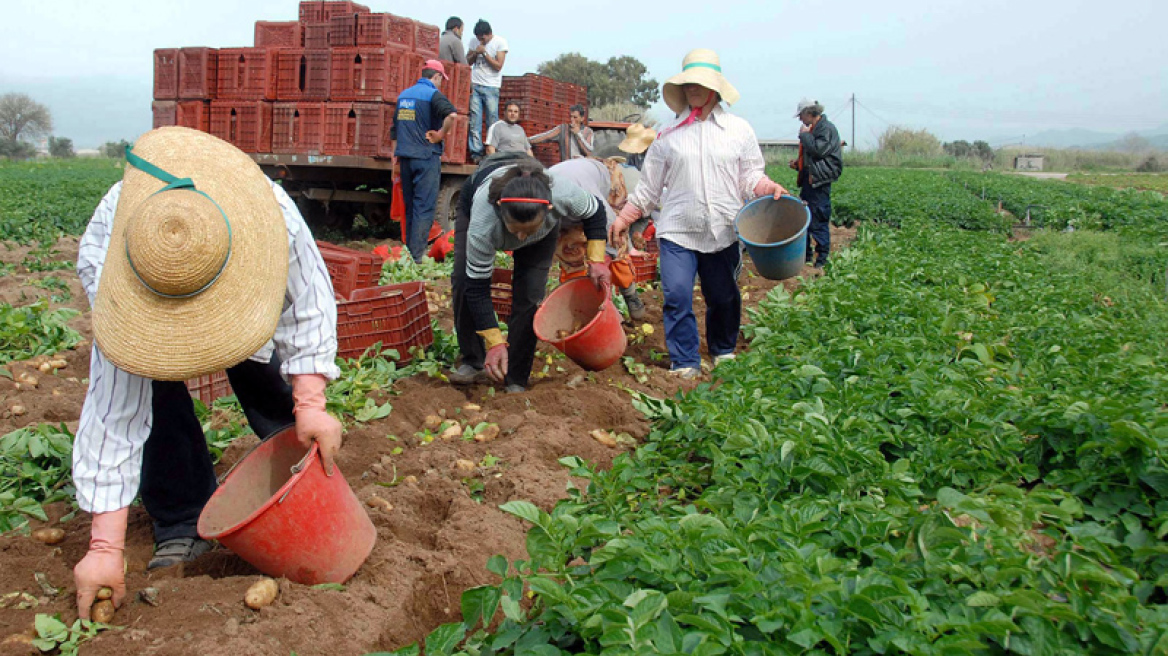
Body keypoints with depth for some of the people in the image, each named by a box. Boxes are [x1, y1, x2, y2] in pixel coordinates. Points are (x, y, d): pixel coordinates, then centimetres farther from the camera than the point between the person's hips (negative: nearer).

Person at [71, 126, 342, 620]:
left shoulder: (274, 216, -45)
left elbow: (307, 305, -26)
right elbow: (115, 417, -39)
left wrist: (309, 403, -36)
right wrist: (105, 547, -38)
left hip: (229, 277, 2)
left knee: (257, 367, -9)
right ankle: (181, 524, -5)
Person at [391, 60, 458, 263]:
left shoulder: (403, 94, 15)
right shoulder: (433, 94, -7)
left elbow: (394, 130, 19)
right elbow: (451, 114, -27)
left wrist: (396, 156, 23)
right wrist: (441, 134, -12)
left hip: (405, 157, 7)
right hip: (427, 157, -7)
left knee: (410, 206, 14)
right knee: (424, 207, -4)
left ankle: (409, 251, 20)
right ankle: (417, 256, -7)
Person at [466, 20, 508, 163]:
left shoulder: (500, 42, -2)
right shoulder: (474, 41, 10)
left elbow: (498, 66, -8)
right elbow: (467, 62, 15)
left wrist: (484, 52, -12)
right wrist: (475, 53, -3)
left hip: (491, 87, -3)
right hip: (475, 86, 3)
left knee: (493, 120, -5)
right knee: (474, 120, -5)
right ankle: (476, 152, -5)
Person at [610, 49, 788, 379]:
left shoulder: (739, 129, 9)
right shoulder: (669, 135, 9)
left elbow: (750, 176, 10)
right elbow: (649, 186, 13)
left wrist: (769, 188, -11)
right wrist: (623, 218, 11)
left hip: (724, 231, 1)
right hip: (678, 229, 0)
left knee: (723, 297, 10)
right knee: (677, 297, -11)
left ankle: (724, 353, 34)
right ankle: (685, 364, 0)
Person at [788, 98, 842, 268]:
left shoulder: (827, 128, -10)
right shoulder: (812, 129, 20)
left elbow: (818, 150, -24)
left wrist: (804, 134, -12)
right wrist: (798, 163, 13)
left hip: (819, 181, -10)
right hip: (809, 180, 10)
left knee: (818, 221, -9)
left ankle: (822, 257, -3)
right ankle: (806, 254, 20)